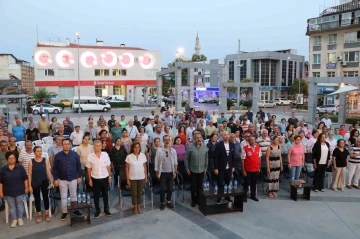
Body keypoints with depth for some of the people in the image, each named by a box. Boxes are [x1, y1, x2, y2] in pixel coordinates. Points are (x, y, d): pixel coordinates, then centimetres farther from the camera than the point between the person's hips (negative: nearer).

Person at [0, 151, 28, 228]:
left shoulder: (20, 167, -5)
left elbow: (25, 178, -1)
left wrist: (26, 188, -3)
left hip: (19, 190, -1)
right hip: (8, 192, 1)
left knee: (20, 204, 9)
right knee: (11, 206, 11)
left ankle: (20, 218, 24)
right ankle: (14, 219, 24)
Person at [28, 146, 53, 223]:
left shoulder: (45, 160, -2)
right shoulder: (31, 162, -5)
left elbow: (48, 172, 1)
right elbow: (30, 174, -2)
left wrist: (51, 182, -2)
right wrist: (30, 186, -5)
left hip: (44, 182, 0)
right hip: (35, 183, 0)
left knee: (45, 197, 6)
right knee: (37, 199, 9)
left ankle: (47, 214, 22)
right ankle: (39, 214, 24)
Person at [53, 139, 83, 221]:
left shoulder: (75, 154, -5)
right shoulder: (58, 155, -7)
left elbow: (78, 166, 1)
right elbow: (55, 168, -3)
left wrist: (79, 177, -1)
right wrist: (55, 179, -6)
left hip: (73, 179, 1)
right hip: (62, 180, 0)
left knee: (73, 195, 13)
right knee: (63, 196, 9)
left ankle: (75, 210, 27)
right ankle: (64, 212, 21)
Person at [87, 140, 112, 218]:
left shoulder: (105, 155, -6)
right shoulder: (90, 156, -9)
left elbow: (108, 167, 2)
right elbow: (89, 169, -2)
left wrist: (109, 177, 4)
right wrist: (90, 179, 0)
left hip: (105, 178, 1)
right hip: (95, 179, -1)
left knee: (105, 195, 13)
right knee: (96, 196, 10)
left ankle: (106, 209, 29)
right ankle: (97, 210, 26)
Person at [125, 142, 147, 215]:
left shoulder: (143, 155, -4)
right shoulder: (129, 157, -10)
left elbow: (145, 167, 4)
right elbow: (127, 168, -4)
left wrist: (146, 177, 5)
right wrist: (127, 179, -5)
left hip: (141, 178, 2)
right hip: (132, 178, -2)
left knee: (140, 193, 11)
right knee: (134, 193, 9)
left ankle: (139, 207, 26)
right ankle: (135, 207, 25)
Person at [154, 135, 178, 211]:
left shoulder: (173, 150, 0)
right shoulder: (159, 151, -8)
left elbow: (175, 162, 5)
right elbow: (156, 163, -5)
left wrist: (175, 172, 4)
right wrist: (157, 173, -5)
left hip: (170, 172, 3)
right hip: (163, 173, -2)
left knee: (170, 188, 11)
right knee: (163, 189, 5)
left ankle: (169, 201, 28)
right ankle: (162, 203, 20)